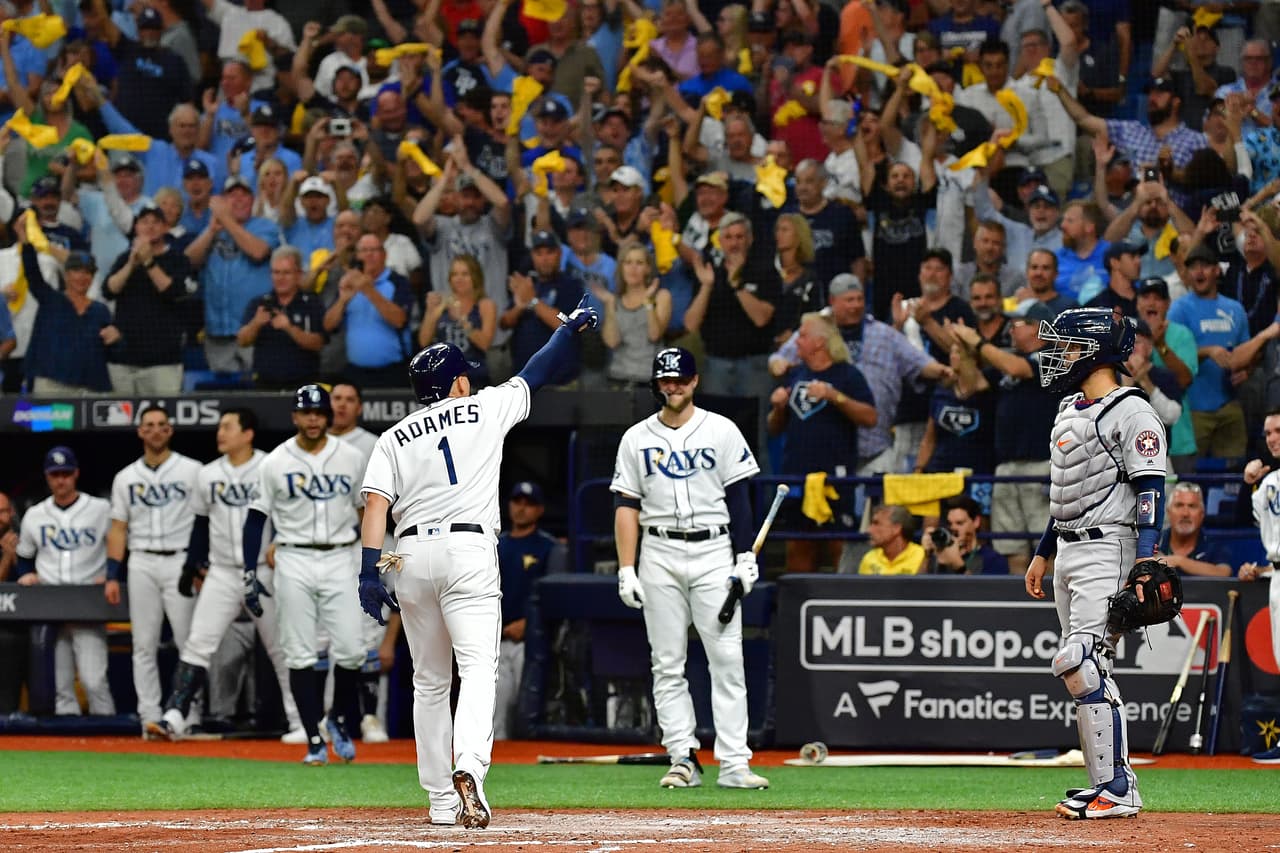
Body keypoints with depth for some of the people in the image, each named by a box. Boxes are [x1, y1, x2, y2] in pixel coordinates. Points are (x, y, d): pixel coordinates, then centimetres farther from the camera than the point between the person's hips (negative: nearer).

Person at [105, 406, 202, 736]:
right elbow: (118, 529, 11)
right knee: (144, 644, 2)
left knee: (190, 642, -7)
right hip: (142, 564, 3)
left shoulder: (192, 471, 3)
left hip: (180, 561, -3)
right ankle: (149, 717, 4)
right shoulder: (126, 478, 12)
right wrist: (112, 576, 3)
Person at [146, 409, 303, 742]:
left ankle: (301, 722, 13)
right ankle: (174, 717, -14)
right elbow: (201, 524, 14)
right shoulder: (208, 475, 7)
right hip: (221, 574, 3)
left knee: (281, 649, 4)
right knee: (197, 644, -8)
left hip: (264, 573, -3)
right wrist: (192, 566, 10)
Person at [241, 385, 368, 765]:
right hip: (294, 563, -1)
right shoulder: (275, 462, 0)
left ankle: (341, 720, 18)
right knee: (299, 655, -3)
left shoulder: (352, 458, 4)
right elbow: (256, 519, 3)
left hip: (339, 560, 1)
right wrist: (249, 575, -3)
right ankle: (315, 742, 1)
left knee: (350, 650, -7)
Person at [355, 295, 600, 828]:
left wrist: (369, 571, -6)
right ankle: (468, 770, -39)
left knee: (429, 682, 14)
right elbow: (535, 374, 21)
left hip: (411, 556, 3)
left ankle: (440, 800, 14)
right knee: (478, 669, -14)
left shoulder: (394, 438, 13)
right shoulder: (484, 409, 9)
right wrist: (570, 328, 37)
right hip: (469, 550, -3)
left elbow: (376, 504, 0)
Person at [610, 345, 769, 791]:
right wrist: (626, 570, -3)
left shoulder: (721, 431, 5)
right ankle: (683, 758, 4)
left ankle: (733, 763, -9)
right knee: (667, 664, 0)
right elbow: (626, 507, 5)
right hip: (660, 556, 2)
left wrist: (746, 557, -4)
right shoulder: (637, 439, 8)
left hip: (714, 553, -1)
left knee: (727, 658, -8)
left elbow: (738, 497, 4)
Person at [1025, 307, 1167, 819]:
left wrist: (1146, 560, -26)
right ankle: (1110, 786, 11)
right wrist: (1042, 553, 26)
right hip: (1069, 554, 10)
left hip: (1107, 550, -10)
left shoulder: (1131, 413, -10)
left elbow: (1150, 489, -17)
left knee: (1080, 662, -19)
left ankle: (1117, 790, -18)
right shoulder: (1070, 410, 19)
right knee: (1087, 670, 8)